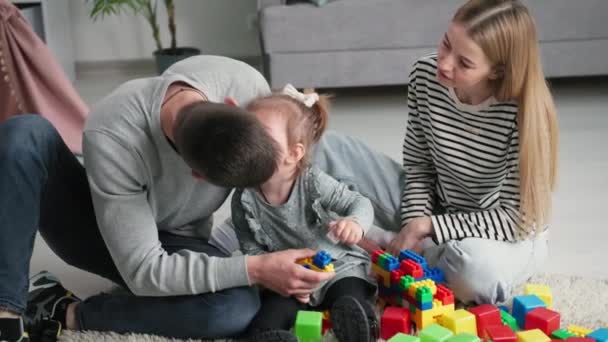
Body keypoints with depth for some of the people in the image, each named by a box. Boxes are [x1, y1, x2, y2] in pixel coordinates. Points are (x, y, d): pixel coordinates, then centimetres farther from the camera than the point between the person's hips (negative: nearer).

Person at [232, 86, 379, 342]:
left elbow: (360, 203, -7)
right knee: (270, 313, -26)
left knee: (349, 300, -30)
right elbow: (251, 249, -1)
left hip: (337, 265, -1)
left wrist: (355, 223, -32)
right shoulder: (244, 199, -10)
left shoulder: (313, 182, -14)